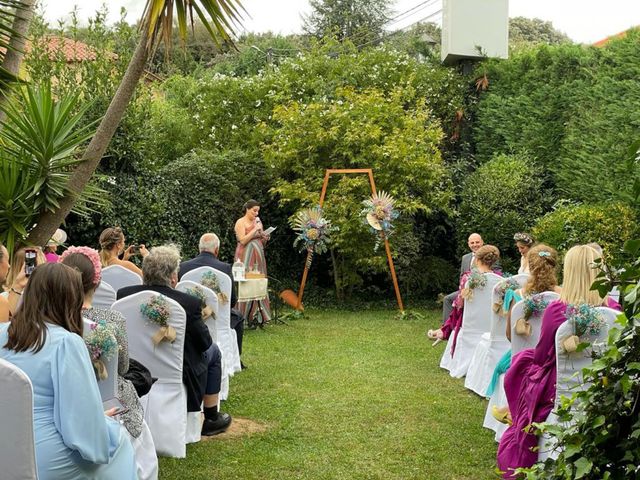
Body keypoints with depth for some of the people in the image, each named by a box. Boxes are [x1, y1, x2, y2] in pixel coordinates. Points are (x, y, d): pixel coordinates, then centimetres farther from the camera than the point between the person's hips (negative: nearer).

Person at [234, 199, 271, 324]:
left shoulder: (257, 221, 15)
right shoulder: (240, 222, -3)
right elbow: (243, 240, -14)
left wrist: (265, 238, 0)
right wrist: (255, 230, -16)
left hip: (258, 257, 6)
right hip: (246, 257, -6)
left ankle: (260, 315, 4)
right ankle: (242, 317, -4)